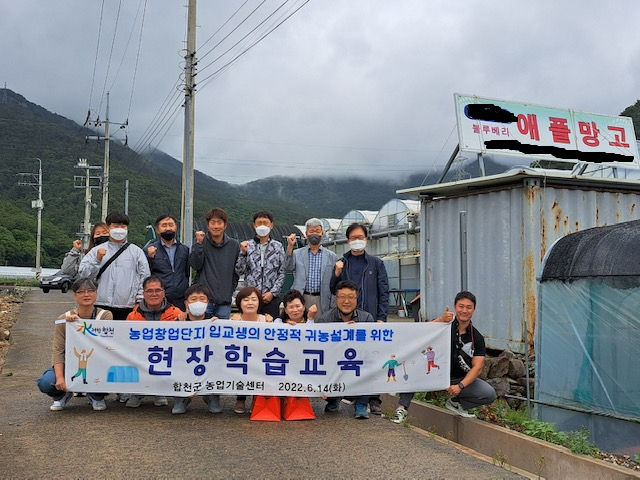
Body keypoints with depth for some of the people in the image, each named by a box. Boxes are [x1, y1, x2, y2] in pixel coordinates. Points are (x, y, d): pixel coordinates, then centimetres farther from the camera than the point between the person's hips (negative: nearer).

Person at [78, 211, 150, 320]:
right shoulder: (96, 250, 13)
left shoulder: (136, 252, 11)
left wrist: (140, 301, -1)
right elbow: (83, 273, 6)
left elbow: (145, 278, 7)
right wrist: (97, 260, -8)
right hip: (101, 307, 1)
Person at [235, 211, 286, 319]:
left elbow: (282, 273, 4)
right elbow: (239, 271, 4)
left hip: (272, 298, 0)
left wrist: (272, 293, -6)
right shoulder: (247, 246, 7)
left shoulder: (277, 246, 6)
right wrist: (243, 253, -8)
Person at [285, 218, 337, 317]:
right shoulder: (297, 253, 8)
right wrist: (290, 246, -18)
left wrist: (333, 307, 3)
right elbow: (288, 268, -8)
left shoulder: (331, 256, 8)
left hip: (322, 300, 0)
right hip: (301, 300, 0)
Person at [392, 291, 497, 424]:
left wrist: (460, 386, -22)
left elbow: (477, 367, -7)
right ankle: (403, 407, -17)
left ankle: (456, 403, 12)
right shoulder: (446, 323, -6)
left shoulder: (477, 338, 0)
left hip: (461, 379, 3)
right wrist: (440, 320, -40)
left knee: (490, 394, -16)